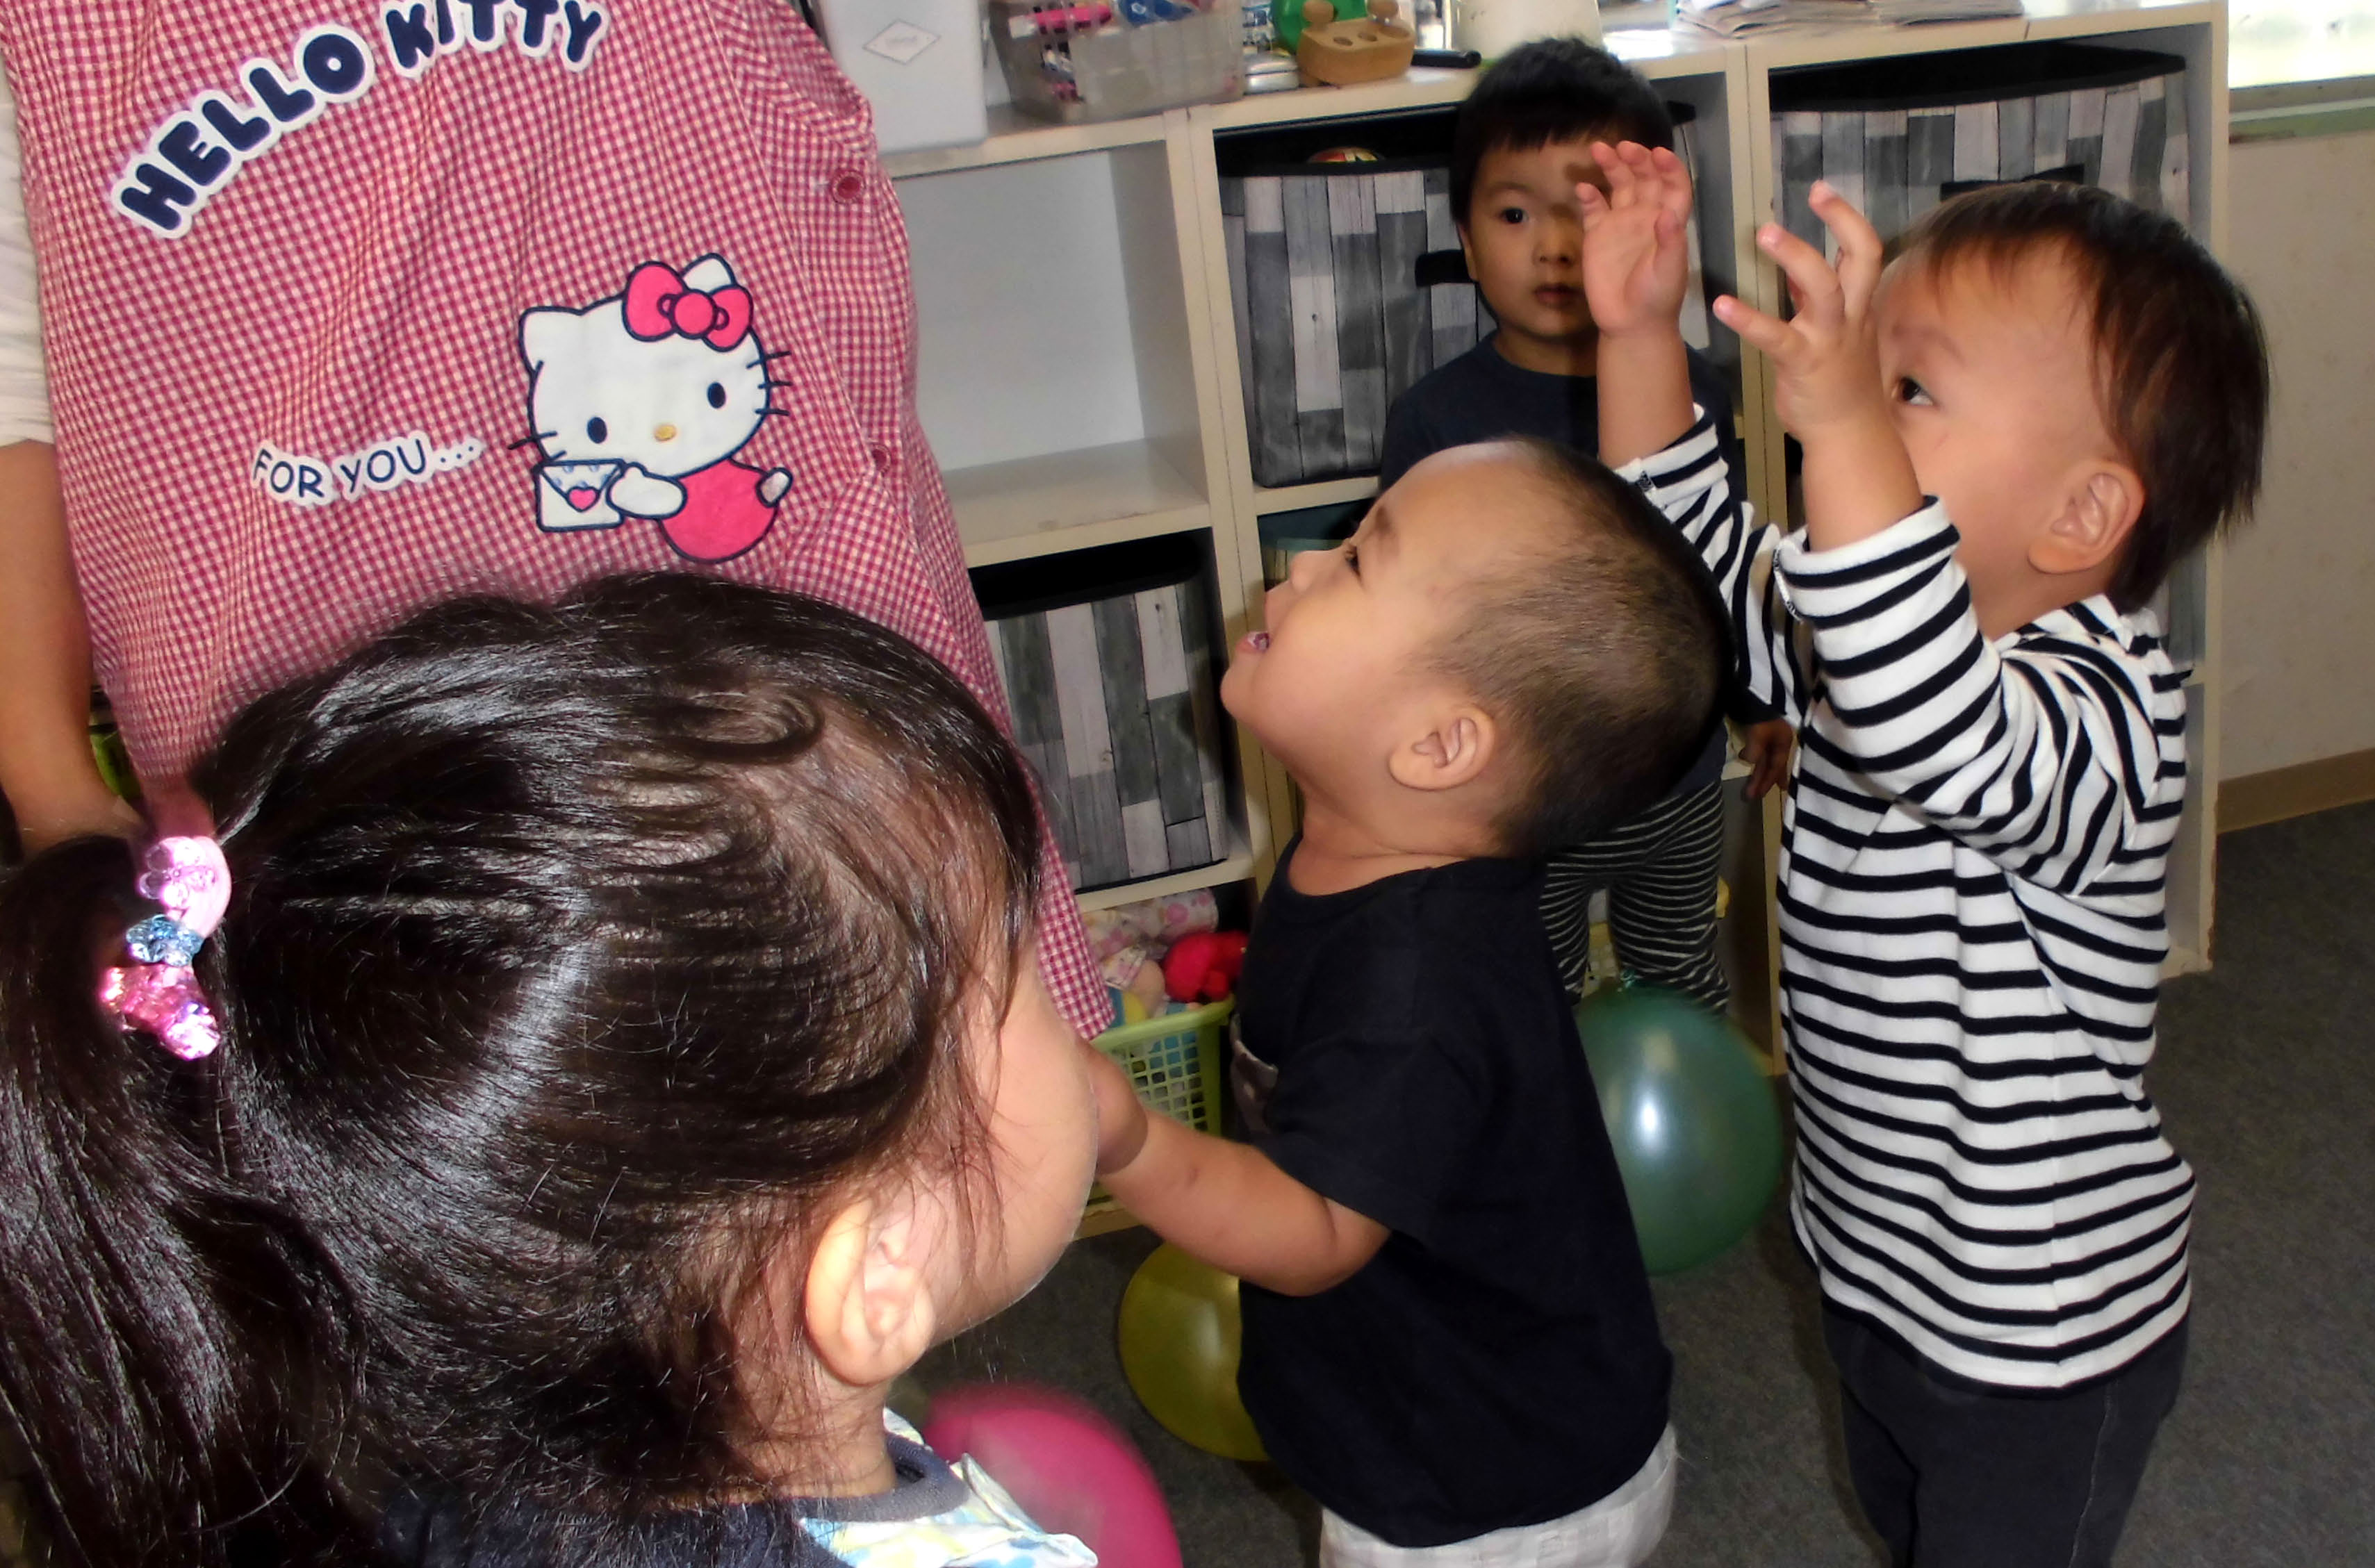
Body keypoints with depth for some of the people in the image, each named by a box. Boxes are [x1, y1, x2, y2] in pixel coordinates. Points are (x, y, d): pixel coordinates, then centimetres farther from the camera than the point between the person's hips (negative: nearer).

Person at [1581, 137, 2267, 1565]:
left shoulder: (2106, 705, -32)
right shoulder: (1864, 634, -6)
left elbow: (1943, 743, -53)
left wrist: (1846, 426, -62)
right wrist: (1641, 333, -9)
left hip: (2040, 1338, -8)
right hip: (1881, 1264, 8)